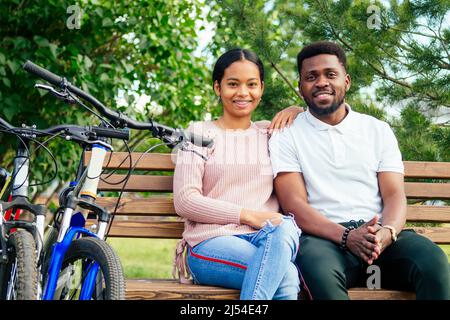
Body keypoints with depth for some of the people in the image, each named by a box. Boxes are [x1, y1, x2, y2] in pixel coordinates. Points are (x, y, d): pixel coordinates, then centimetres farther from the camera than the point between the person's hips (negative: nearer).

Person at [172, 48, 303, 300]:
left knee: (284, 228, -37)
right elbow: (184, 201, 1)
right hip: (210, 242, -3)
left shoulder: (273, 133, 23)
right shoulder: (200, 132, 13)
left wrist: (299, 111, 15)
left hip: (267, 240, 4)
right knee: (286, 276, -36)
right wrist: (248, 215, -8)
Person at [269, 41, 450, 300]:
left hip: (379, 234, 3)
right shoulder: (286, 137, 10)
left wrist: (386, 232, -17)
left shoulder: (377, 130, 18)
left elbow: (395, 195, 8)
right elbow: (294, 204, -2)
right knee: (320, 269, -39)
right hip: (324, 237, -2)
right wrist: (346, 236, -19)